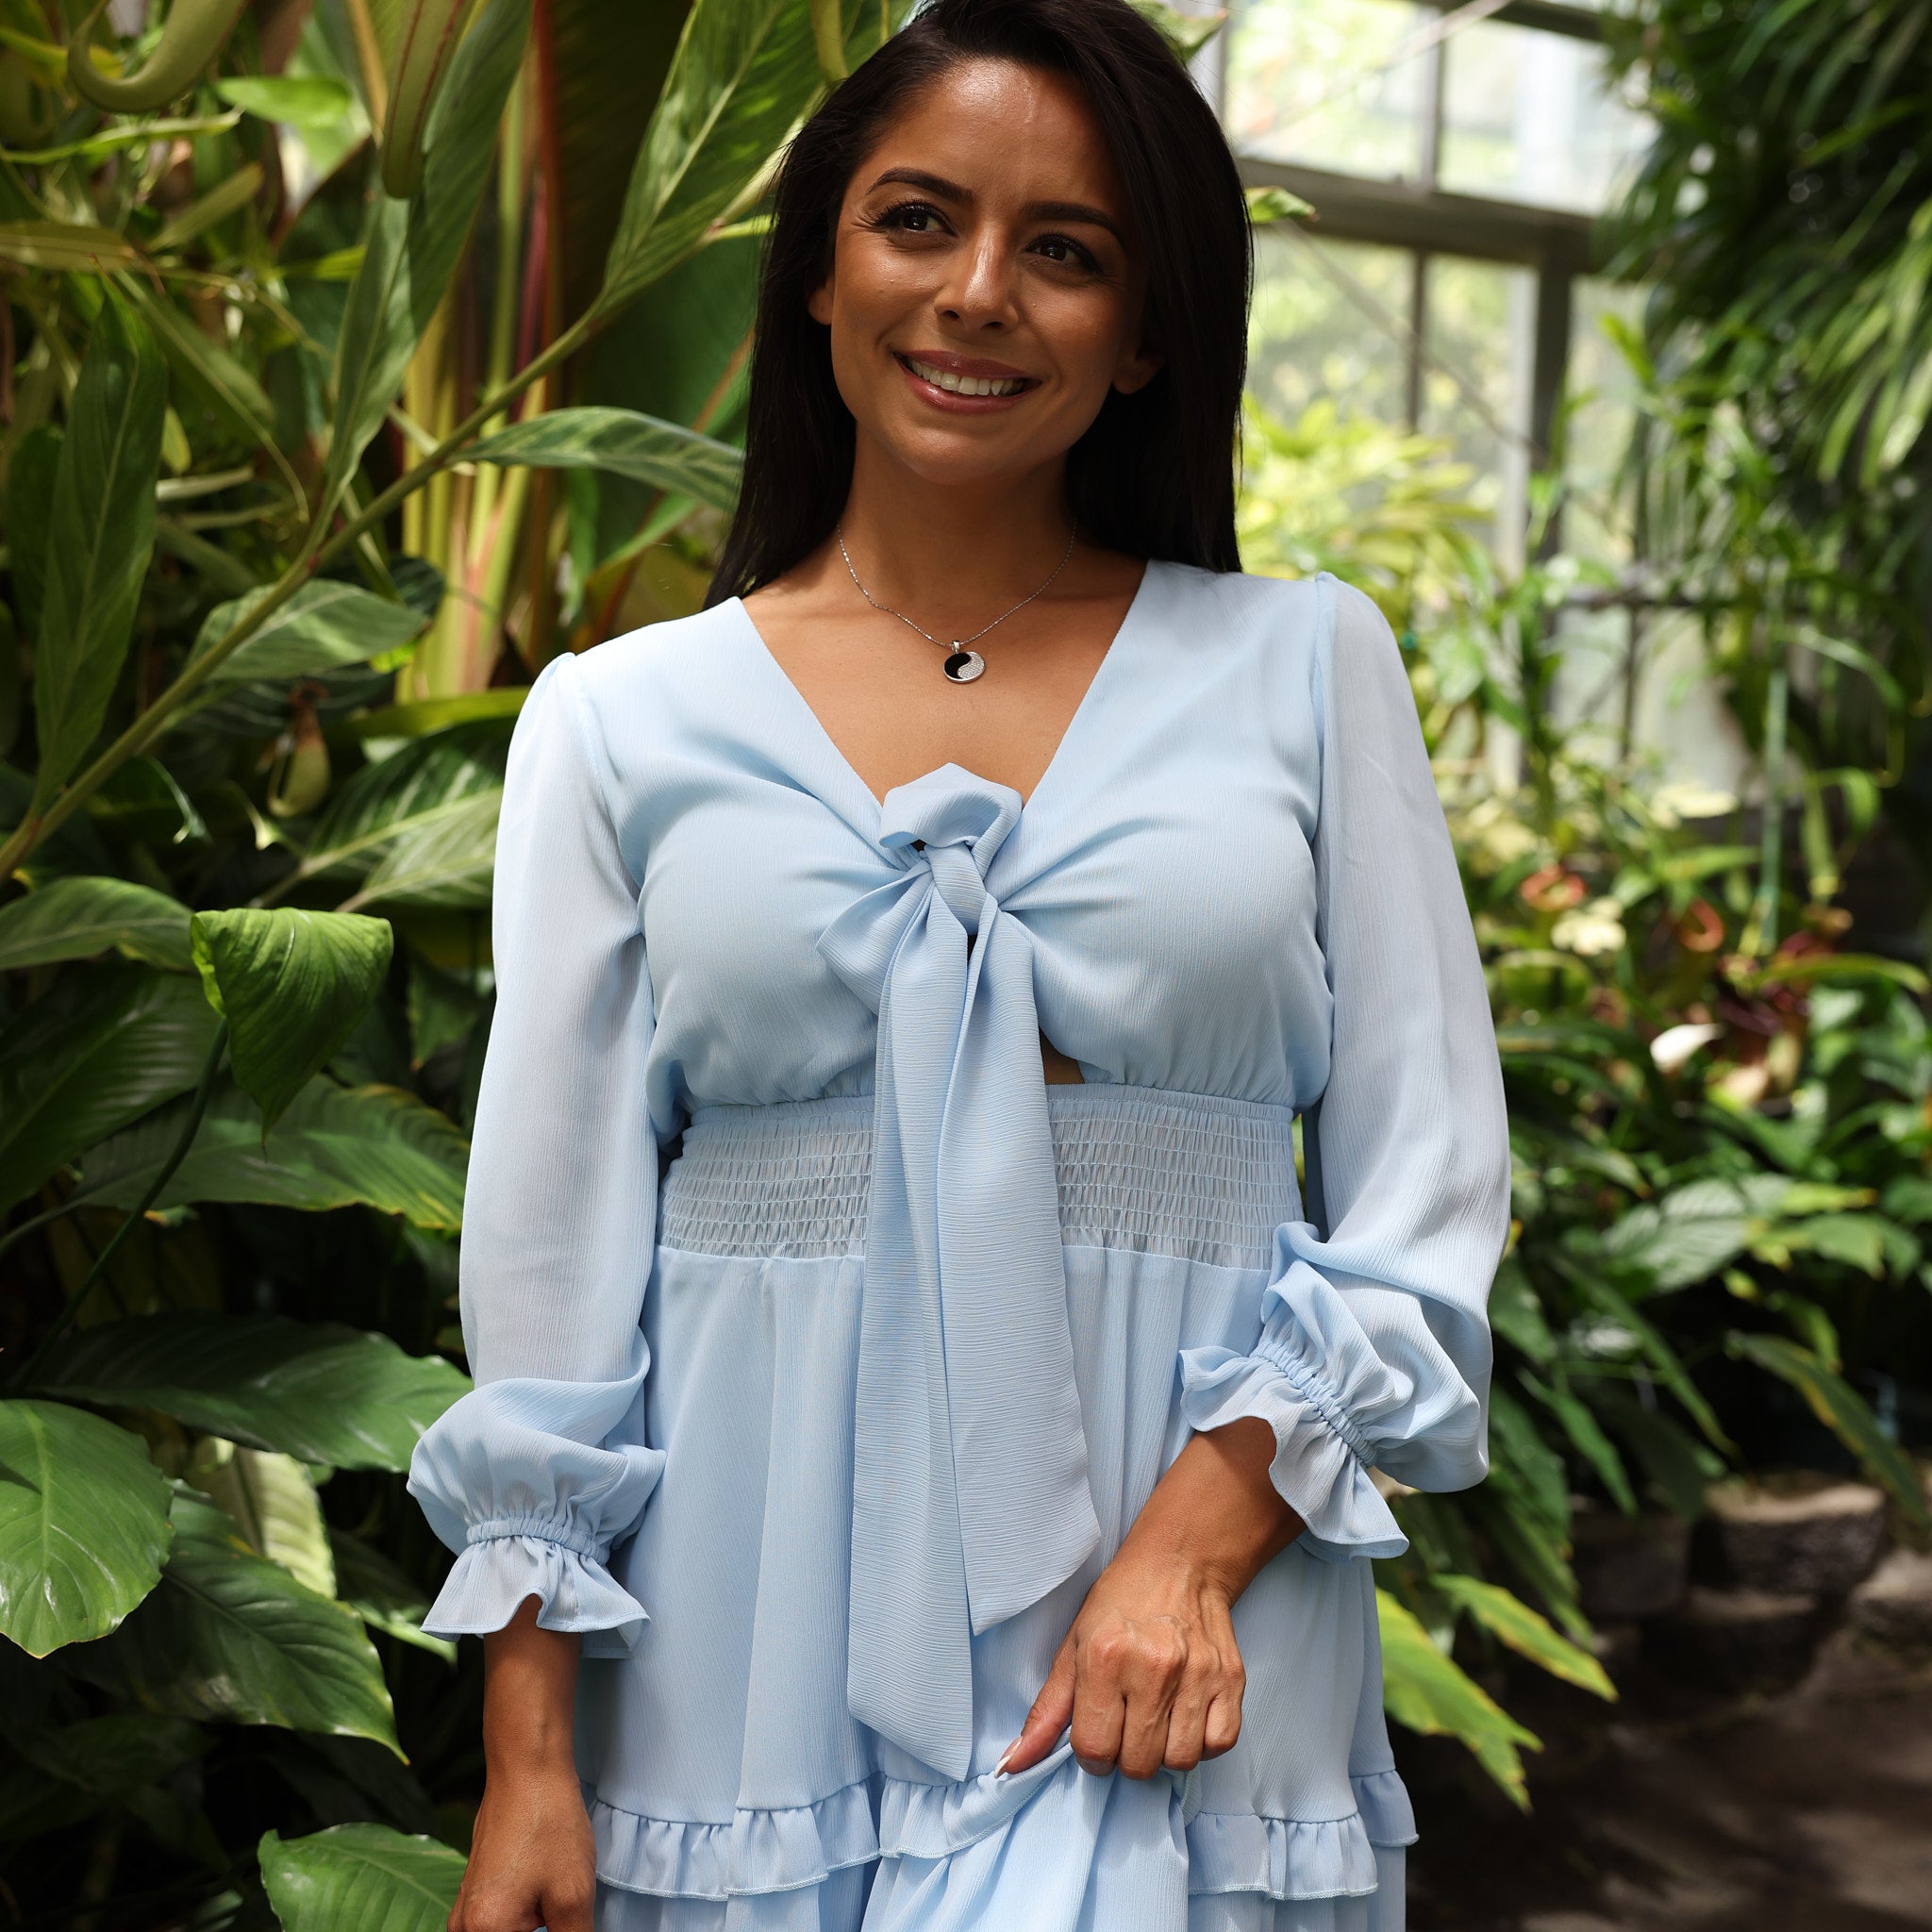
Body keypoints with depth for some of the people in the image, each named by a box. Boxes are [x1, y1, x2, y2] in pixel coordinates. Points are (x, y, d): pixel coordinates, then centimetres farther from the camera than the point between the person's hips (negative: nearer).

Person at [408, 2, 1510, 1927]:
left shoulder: (1305, 665, 4)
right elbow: (550, 1250, 3)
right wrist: (527, 1762, -1)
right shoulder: (622, 720, 4)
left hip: (1175, 1635, 0)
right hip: (752, 1648, 1)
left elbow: (1423, 1195, 2)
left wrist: (1193, 1541, -12)